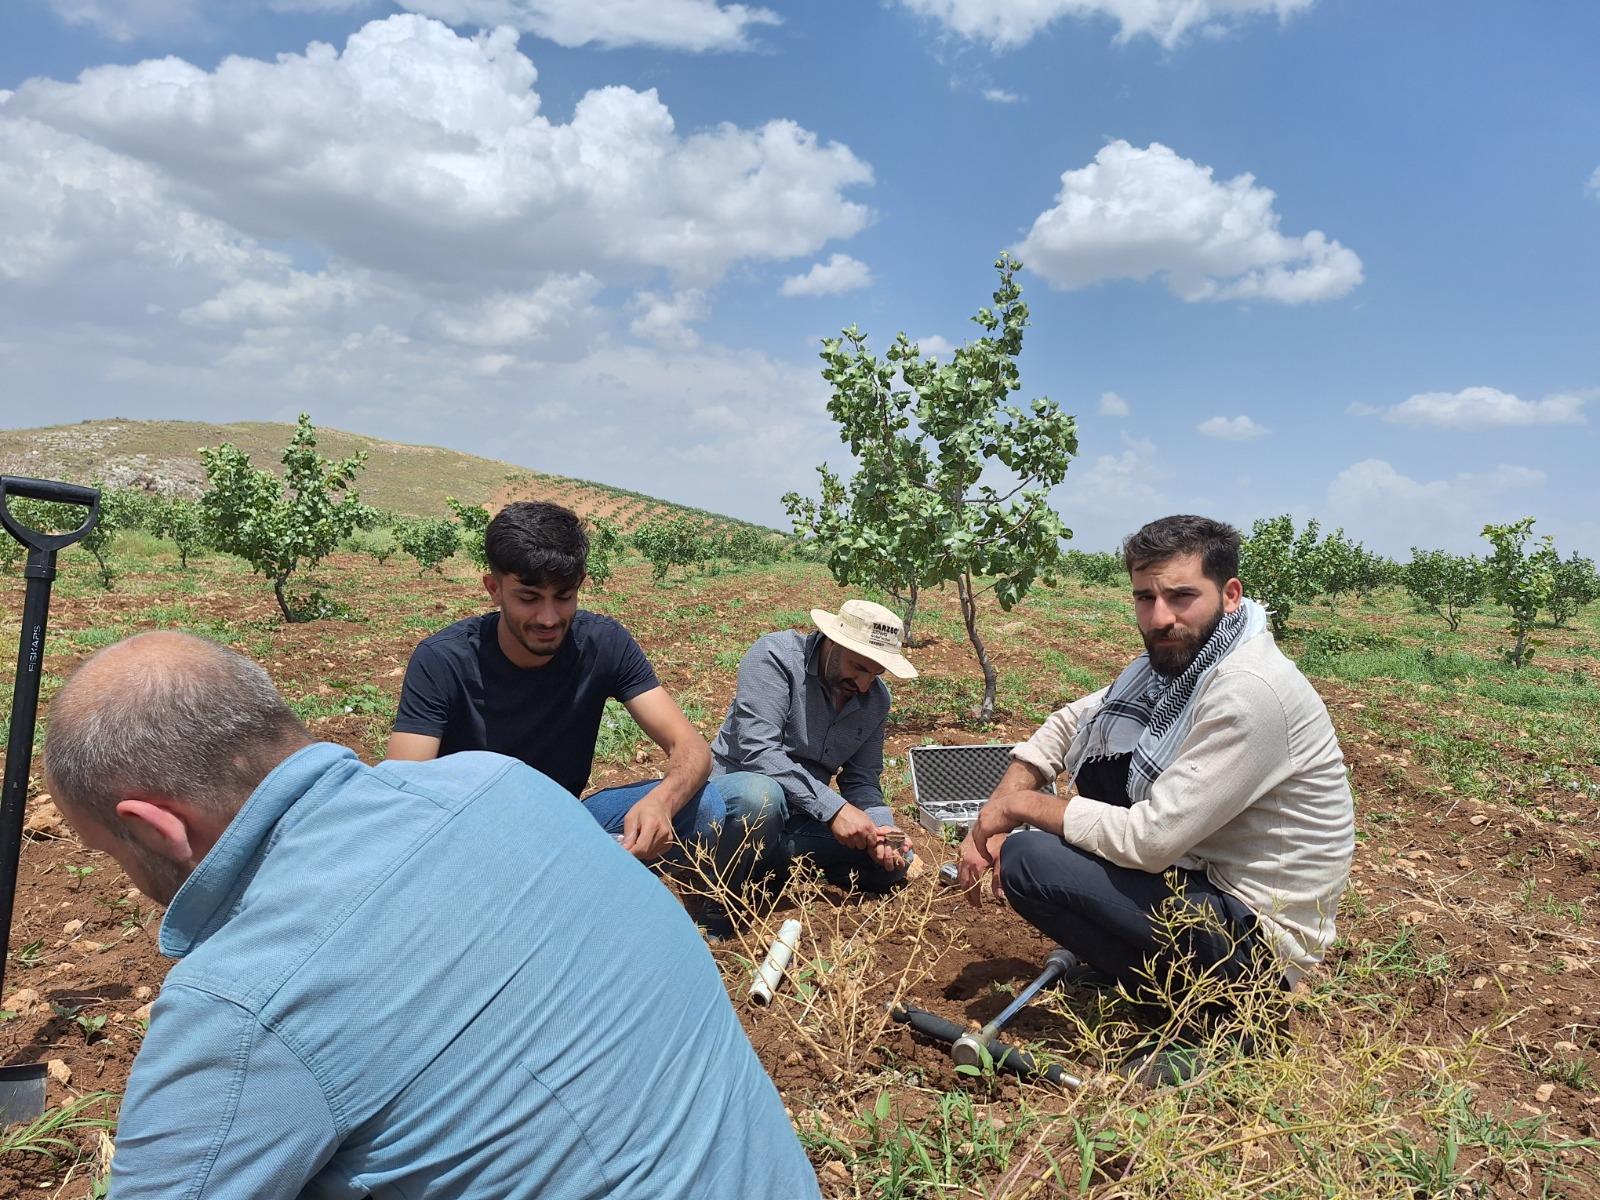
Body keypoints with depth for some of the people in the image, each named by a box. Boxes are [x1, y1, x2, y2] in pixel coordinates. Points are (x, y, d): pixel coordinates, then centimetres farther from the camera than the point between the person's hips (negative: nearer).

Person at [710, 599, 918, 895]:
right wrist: (833, 807, -31)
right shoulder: (774, 657, -18)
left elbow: (861, 780, 6)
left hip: (804, 816, 7)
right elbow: (759, 752, -27)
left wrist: (881, 831, -15)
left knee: (894, 861, -9)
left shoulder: (877, 699, 2)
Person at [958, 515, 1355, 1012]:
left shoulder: (1249, 691, -26)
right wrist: (994, 817, -2)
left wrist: (1023, 804, -14)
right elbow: (1067, 724, 11)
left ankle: (1187, 990, 0)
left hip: (1255, 937, -9)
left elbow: (1149, 841, -27)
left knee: (1027, 860, -18)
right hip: (1211, 878, 9)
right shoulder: (1173, 659, 1)